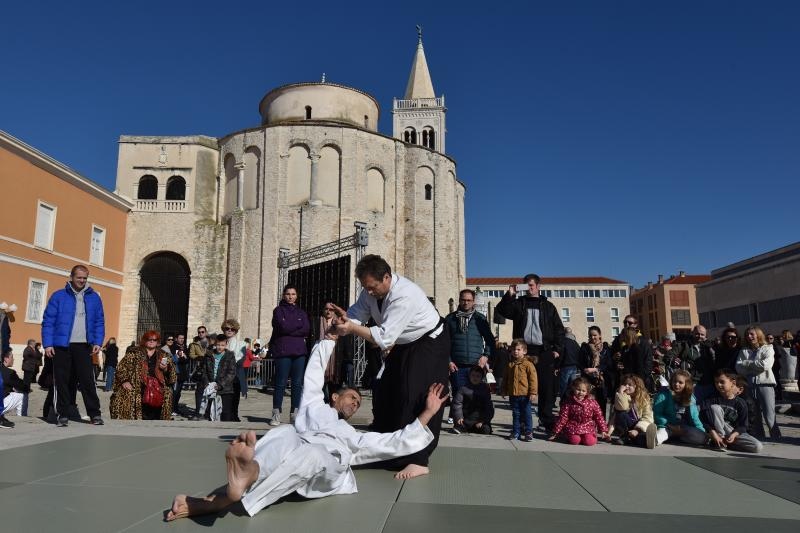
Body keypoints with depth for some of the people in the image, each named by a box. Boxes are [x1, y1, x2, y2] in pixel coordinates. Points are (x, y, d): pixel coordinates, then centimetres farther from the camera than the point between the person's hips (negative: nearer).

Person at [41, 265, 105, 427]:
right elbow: (48, 321, 0)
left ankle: (95, 413, 3)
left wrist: (98, 342, -1)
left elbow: (99, 323, 10)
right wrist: (47, 344, -8)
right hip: (61, 345, -1)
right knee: (62, 381, 4)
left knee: (87, 380, -1)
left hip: (83, 346, 1)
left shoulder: (94, 298, 9)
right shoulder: (58, 296, 3)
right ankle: (63, 415, 13)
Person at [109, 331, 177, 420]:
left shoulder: (164, 355, 17)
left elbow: (172, 373, 15)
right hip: (137, 388, -2)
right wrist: (124, 380, -7)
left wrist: (166, 369, -6)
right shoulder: (135, 352, 12)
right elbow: (122, 366, 6)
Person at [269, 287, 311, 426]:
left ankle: (295, 413, 7)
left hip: (299, 351, 4)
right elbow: (283, 327, -9)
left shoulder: (301, 312, 18)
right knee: (280, 383, -4)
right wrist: (298, 324, 1)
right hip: (282, 351, -3)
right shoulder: (278, 310, 8)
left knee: (297, 383, 1)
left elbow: (307, 330, 2)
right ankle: (276, 414, 2)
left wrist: (290, 329, -5)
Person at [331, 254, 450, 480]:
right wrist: (345, 318, -32)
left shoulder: (405, 295, -36)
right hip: (402, 344, 9)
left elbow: (385, 337, -38)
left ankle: (418, 460, -14)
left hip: (430, 343, -9)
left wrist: (352, 328, -41)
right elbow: (357, 313, -9)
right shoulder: (372, 289, -11)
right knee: (384, 391, 10)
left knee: (415, 395, -19)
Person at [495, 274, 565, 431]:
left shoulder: (548, 306, 12)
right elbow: (501, 310, -2)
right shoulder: (518, 303, 13)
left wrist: (557, 348, -1)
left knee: (547, 387, 0)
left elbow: (558, 328, 10)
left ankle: (547, 420, 9)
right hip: (524, 350, 0)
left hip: (544, 352, 0)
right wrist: (509, 295, -15)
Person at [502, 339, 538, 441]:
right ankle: (516, 432, 21)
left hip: (525, 395, -4)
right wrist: (504, 391, 14)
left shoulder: (528, 364, -8)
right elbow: (506, 379, 15)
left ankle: (528, 432, 14)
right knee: (515, 414, 13)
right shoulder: (510, 365, 7)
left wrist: (533, 392, -13)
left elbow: (533, 379, -10)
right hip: (513, 395, 5)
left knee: (527, 414, 4)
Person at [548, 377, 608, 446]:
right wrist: (556, 432, -4)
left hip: (588, 428, 1)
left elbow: (599, 417, 4)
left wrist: (603, 430, 2)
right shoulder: (568, 402, -7)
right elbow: (563, 417, -4)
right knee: (575, 440, -25)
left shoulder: (592, 402, -4)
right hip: (573, 427, -1)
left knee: (590, 441, -23)